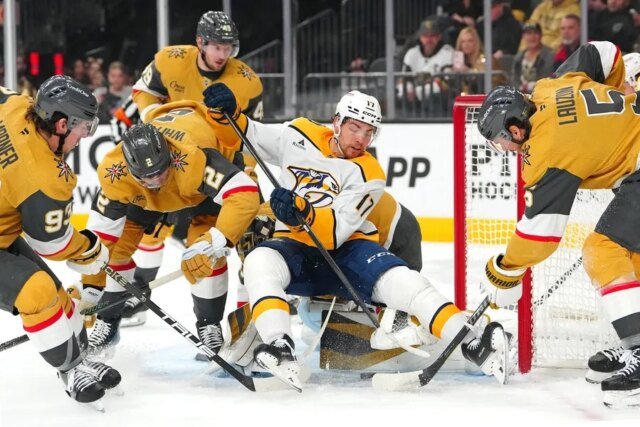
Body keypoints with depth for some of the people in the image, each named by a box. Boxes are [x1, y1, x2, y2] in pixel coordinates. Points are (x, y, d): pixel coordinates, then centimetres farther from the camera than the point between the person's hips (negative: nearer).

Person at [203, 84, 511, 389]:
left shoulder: (368, 175, -7)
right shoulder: (299, 136, 3)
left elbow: (334, 232, -18)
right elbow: (250, 139, 18)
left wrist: (302, 212, -37)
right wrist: (230, 111, -1)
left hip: (346, 250, -2)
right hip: (297, 251, 2)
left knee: (398, 278, -29)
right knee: (260, 262, -34)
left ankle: (471, 343, -34)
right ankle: (278, 346, -50)